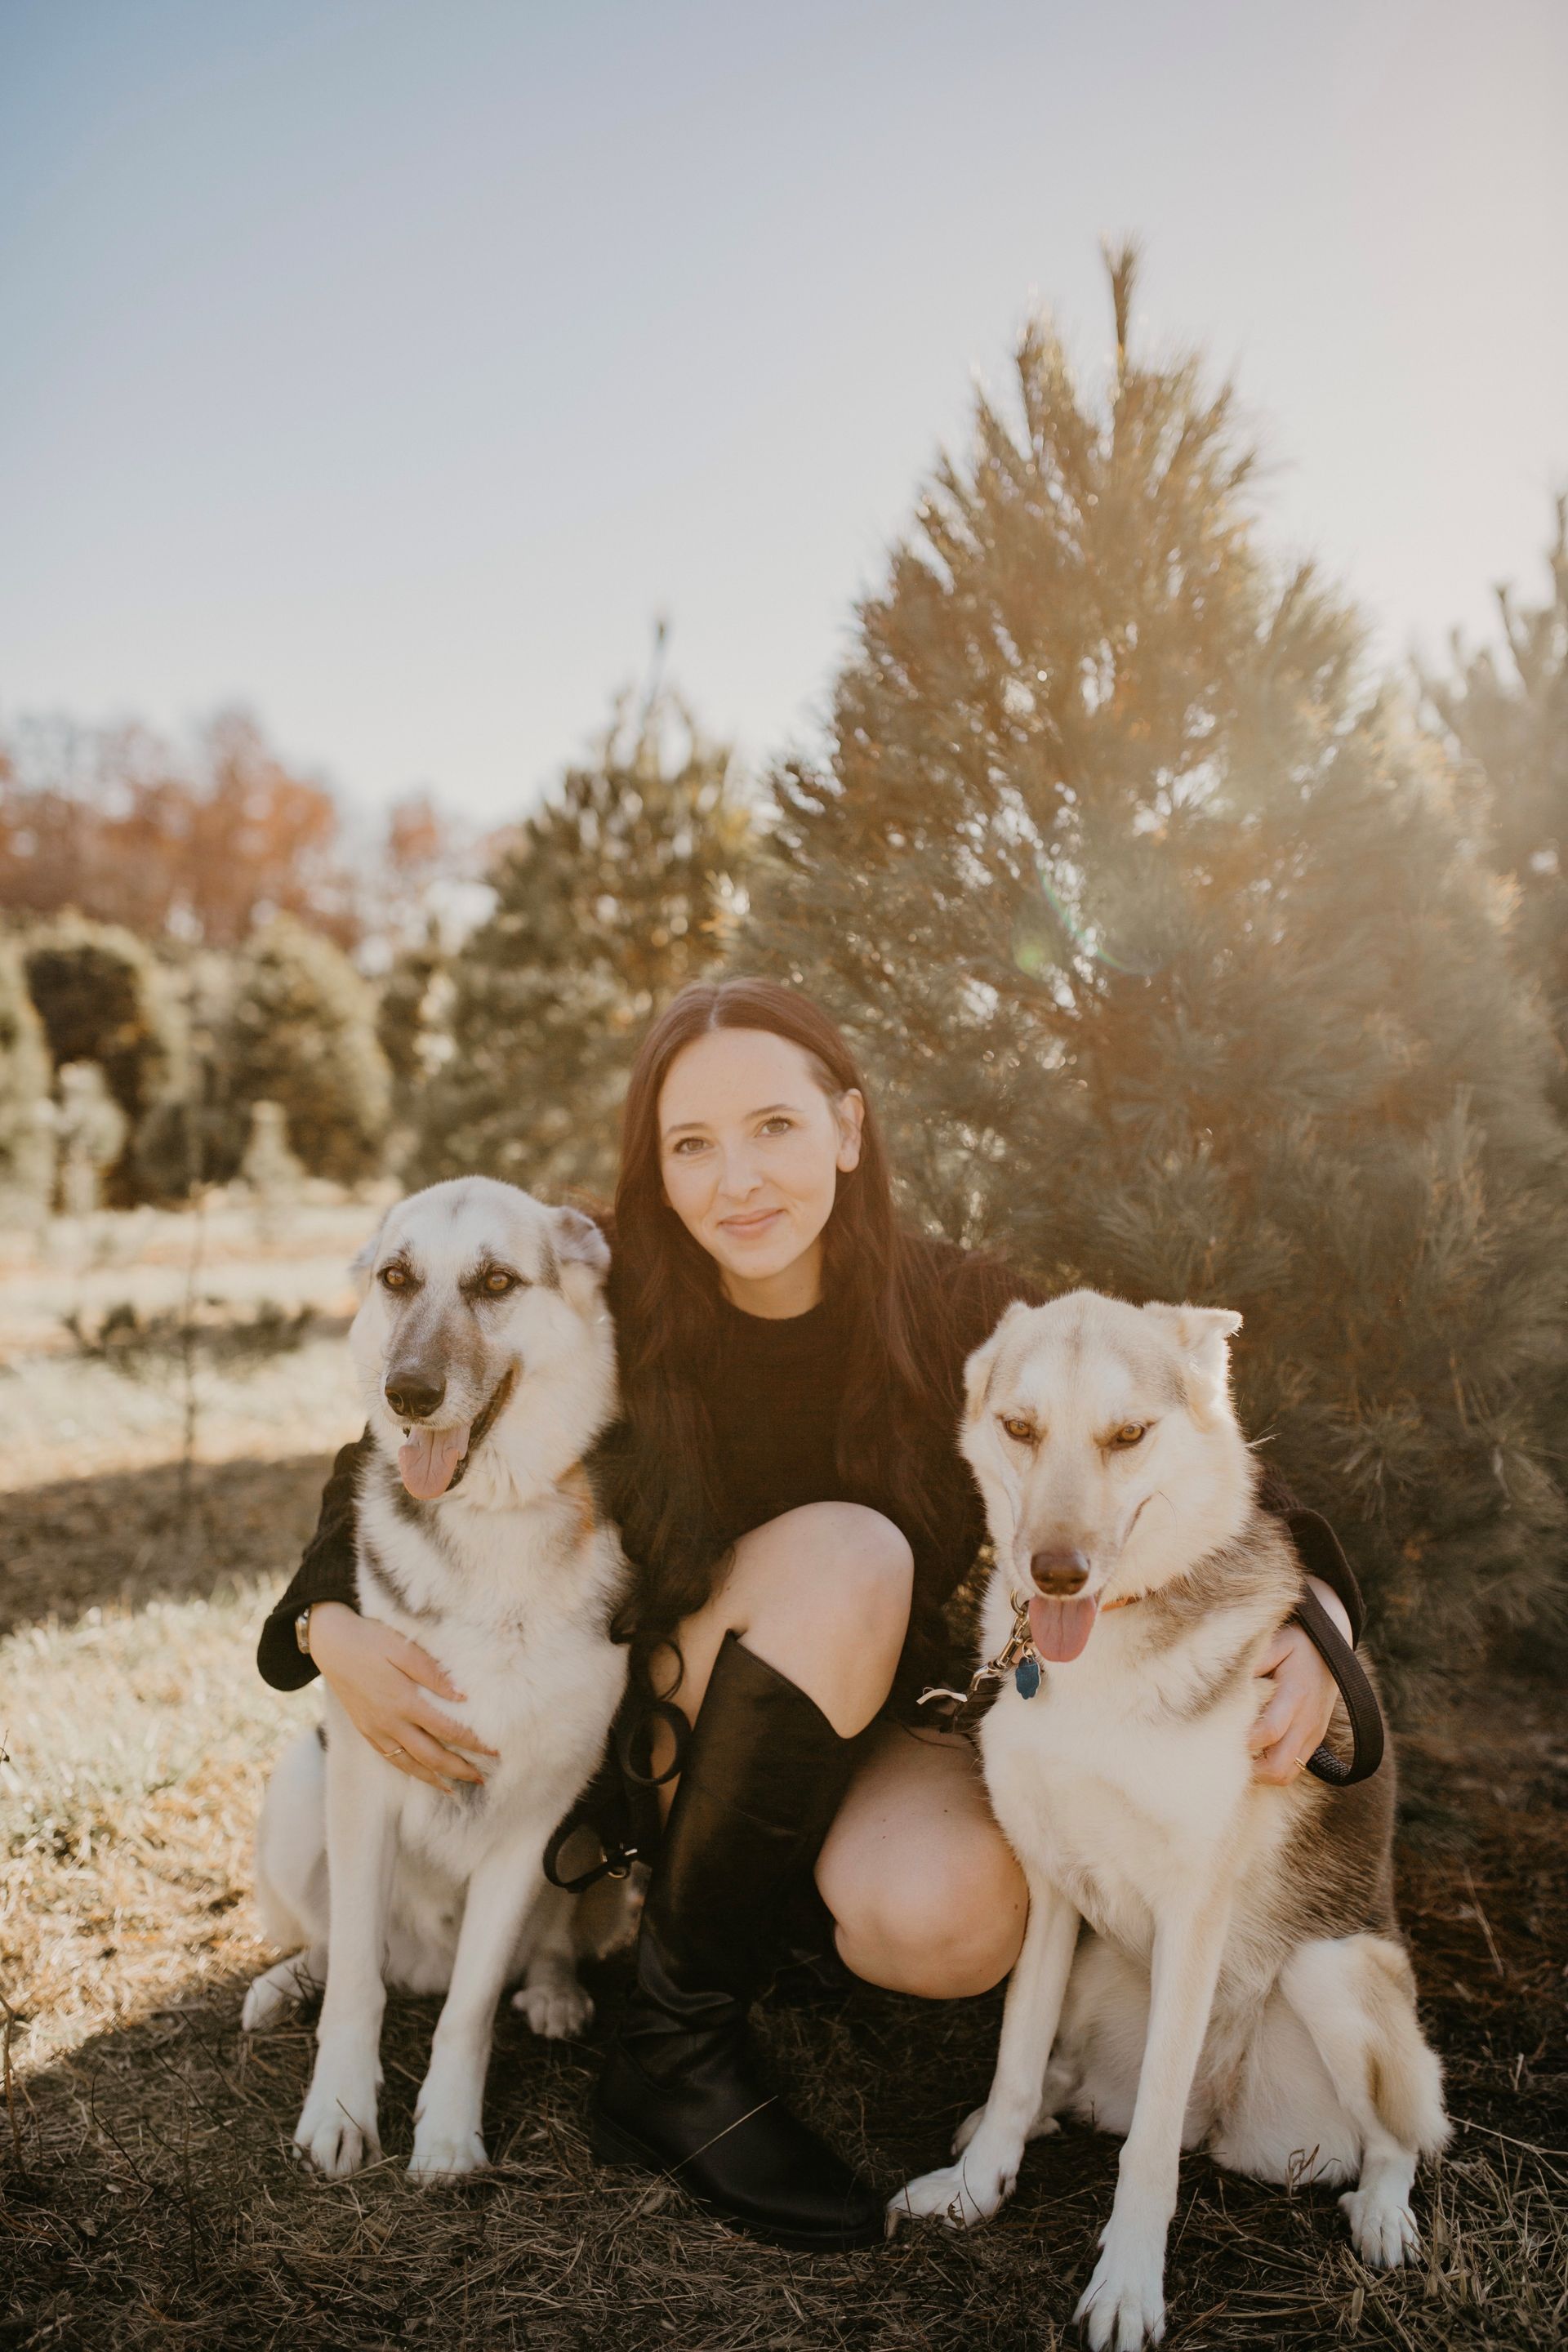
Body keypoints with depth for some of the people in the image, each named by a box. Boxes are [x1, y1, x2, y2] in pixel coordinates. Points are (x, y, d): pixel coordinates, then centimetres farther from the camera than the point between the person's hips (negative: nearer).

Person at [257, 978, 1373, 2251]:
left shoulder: (960, 1317, -15)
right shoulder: (613, 1312, -16)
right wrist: (333, 1626, -23)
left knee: (952, 1925, -33)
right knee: (845, 1546, -32)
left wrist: (1315, 1612, -28)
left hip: (883, 1735, 1)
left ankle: (763, 1920, 5)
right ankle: (674, 2047, -19)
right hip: (662, 1748, 0)